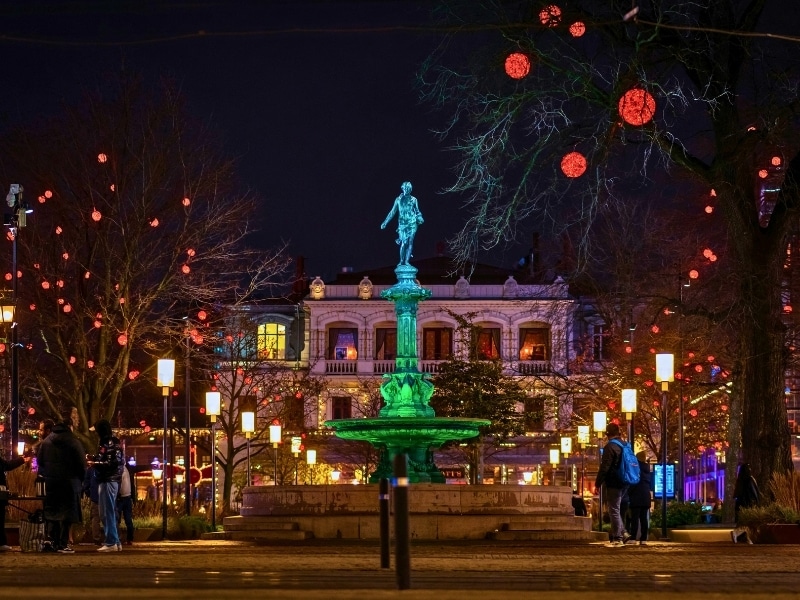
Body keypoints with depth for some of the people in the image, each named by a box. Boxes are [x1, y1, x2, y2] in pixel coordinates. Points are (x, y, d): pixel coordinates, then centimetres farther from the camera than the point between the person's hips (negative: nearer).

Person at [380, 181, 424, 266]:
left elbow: (417, 212, 12)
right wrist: (385, 223, 7)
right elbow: (392, 212, 10)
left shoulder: (413, 200, 8)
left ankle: (406, 261, -6)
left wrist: (420, 219, -8)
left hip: (412, 224, 0)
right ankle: (401, 261, 4)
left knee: (410, 242, -7)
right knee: (403, 242, -7)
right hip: (402, 223, 0)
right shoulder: (398, 199, 8)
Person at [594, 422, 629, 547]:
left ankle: (617, 539, -4)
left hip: (613, 484, -8)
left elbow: (604, 467, -17)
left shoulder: (610, 447, -14)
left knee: (614, 511, -4)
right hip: (624, 483, 8)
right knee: (615, 509, 20)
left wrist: (598, 483, -10)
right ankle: (622, 532, 12)